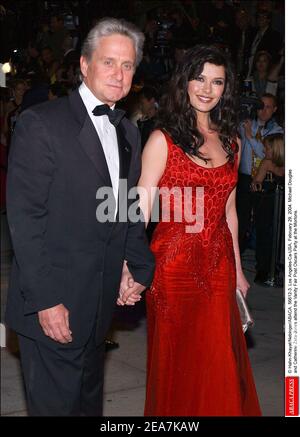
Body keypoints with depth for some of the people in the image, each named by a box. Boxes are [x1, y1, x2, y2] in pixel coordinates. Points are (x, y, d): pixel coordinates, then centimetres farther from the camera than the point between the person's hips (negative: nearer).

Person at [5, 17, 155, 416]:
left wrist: (139, 266, 1)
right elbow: (24, 218, -16)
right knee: (55, 403, 3)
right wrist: (44, 299, -19)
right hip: (52, 305, -7)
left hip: (100, 305, 7)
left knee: (89, 401, 20)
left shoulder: (128, 132, 11)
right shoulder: (41, 124, -11)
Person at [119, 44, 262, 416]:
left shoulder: (231, 143, 10)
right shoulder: (163, 139, -6)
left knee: (219, 368, 10)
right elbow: (140, 211, -11)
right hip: (175, 263, -4)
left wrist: (237, 270, 17)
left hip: (219, 266, 4)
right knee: (178, 367, 9)